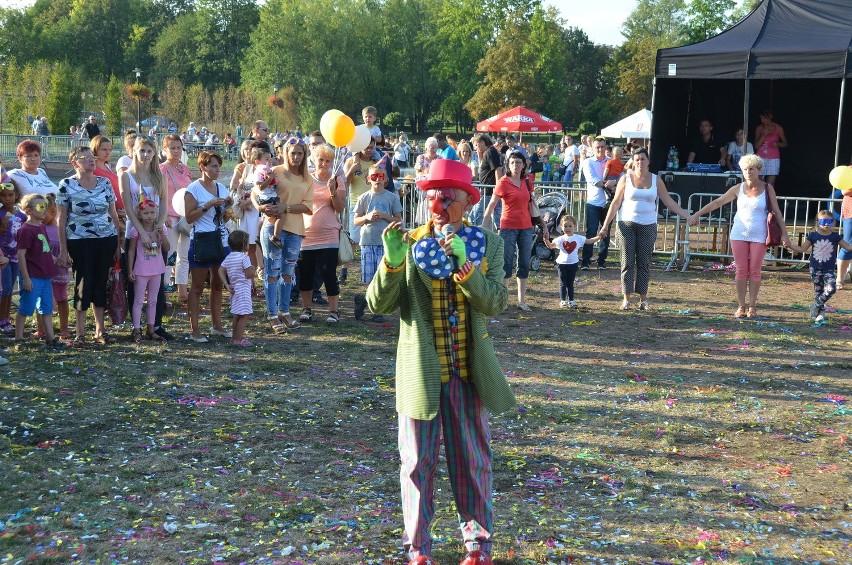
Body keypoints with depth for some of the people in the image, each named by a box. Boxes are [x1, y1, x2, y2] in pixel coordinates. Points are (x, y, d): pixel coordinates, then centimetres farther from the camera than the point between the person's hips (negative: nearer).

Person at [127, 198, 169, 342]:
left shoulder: (160, 229, 1)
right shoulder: (136, 230, -8)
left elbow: (166, 249, -3)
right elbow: (131, 250, -4)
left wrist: (162, 234, -17)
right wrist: (130, 270, -6)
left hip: (156, 270, 4)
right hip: (141, 270, -4)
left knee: (153, 301, 11)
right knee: (138, 300, 1)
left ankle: (150, 329, 20)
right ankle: (136, 330, 3)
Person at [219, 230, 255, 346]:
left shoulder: (228, 257, 9)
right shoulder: (244, 257, -14)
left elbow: (221, 271, 6)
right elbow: (249, 275, -20)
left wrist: (227, 285, 5)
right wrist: (252, 269, 1)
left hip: (234, 289, 9)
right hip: (243, 290, -9)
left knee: (237, 315, 18)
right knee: (244, 315, -5)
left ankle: (234, 337, 24)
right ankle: (239, 339, -7)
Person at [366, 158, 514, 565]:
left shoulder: (487, 244, -3)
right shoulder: (409, 242, -5)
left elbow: (494, 303, -15)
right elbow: (378, 304, -10)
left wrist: (464, 264, -30)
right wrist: (392, 261, -27)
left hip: (469, 371, 1)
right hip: (421, 373, 0)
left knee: (472, 461, 13)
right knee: (417, 463, 9)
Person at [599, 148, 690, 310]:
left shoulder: (656, 180, 6)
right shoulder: (626, 179, 1)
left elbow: (669, 202, 8)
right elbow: (616, 203, 2)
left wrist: (687, 216, 1)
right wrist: (605, 225, -2)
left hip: (648, 226, 1)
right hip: (627, 225, -1)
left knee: (644, 263, 1)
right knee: (628, 262, -2)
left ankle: (643, 298, 7)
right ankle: (626, 298, 0)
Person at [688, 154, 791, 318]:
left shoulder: (767, 189, 0)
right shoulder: (738, 189, 3)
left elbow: (776, 212, 2)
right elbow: (717, 202, 5)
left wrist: (784, 234, -3)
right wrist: (697, 214, 1)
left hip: (759, 237, -1)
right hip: (739, 235, 1)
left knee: (754, 272, 1)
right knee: (741, 271, 0)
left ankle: (752, 307, 7)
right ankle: (741, 306, 5)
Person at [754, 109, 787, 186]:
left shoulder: (778, 128, 1)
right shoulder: (759, 128, 3)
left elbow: (785, 144, 9)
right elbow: (756, 146, 0)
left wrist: (778, 144, -12)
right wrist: (764, 135, -13)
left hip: (773, 159, -1)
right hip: (761, 159, 1)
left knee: (770, 186, -8)